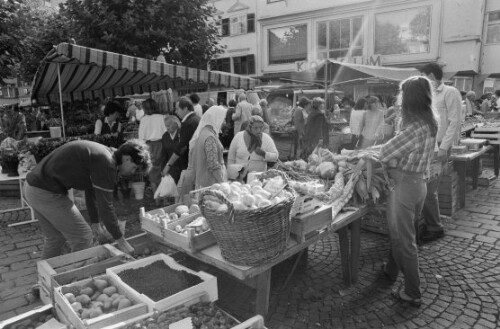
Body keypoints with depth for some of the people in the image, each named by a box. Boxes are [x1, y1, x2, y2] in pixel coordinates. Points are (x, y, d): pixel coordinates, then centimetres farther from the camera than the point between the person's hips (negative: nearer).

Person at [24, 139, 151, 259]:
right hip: (46, 192, -10)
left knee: (55, 238, 24)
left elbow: (92, 192, 19)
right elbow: (105, 206, -18)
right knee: (82, 237, -2)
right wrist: (121, 241, -8)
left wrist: (95, 223, 25)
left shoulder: (101, 153, 10)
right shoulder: (106, 163, -21)